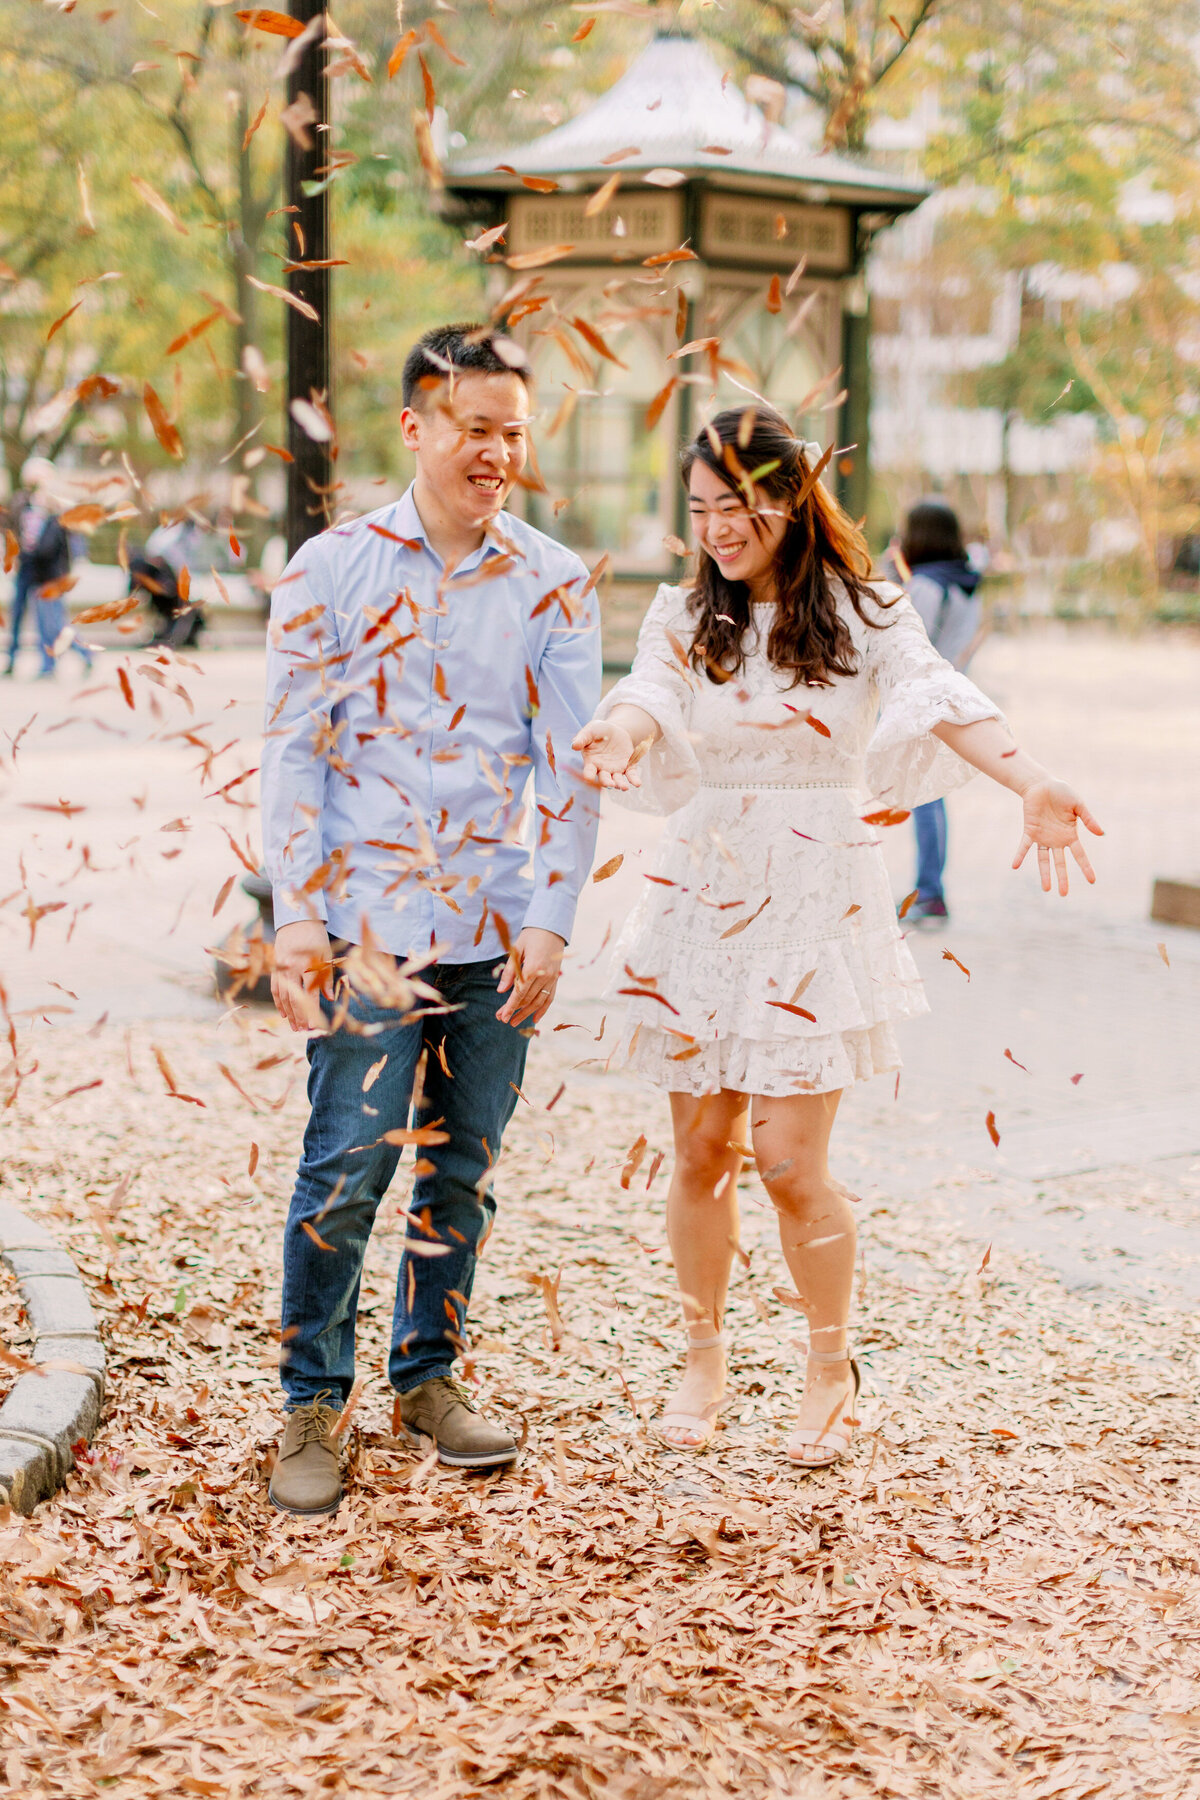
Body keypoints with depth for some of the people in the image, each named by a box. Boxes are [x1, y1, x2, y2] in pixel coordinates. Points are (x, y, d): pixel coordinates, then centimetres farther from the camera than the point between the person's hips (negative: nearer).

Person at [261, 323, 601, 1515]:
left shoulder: (553, 585, 6)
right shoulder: (330, 570, 2)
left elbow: (569, 763, 5)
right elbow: (294, 751, 2)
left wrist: (550, 921, -3)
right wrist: (296, 915, -5)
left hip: (499, 934, 2)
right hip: (369, 926, -2)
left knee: (465, 1172, 9)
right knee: (344, 1171, -4)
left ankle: (429, 1376, 26)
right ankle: (311, 1405, 10)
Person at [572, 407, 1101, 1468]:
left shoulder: (864, 615, -1)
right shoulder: (685, 617, 6)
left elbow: (941, 702, -17)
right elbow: (649, 696, -13)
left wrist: (1032, 784, -37)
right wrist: (620, 736, -39)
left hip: (819, 907, -3)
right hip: (705, 894, 3)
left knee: (788, 1160, -5)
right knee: (701, 1152, 7)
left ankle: (833, 1371, 17)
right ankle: (704, 1359, 26)